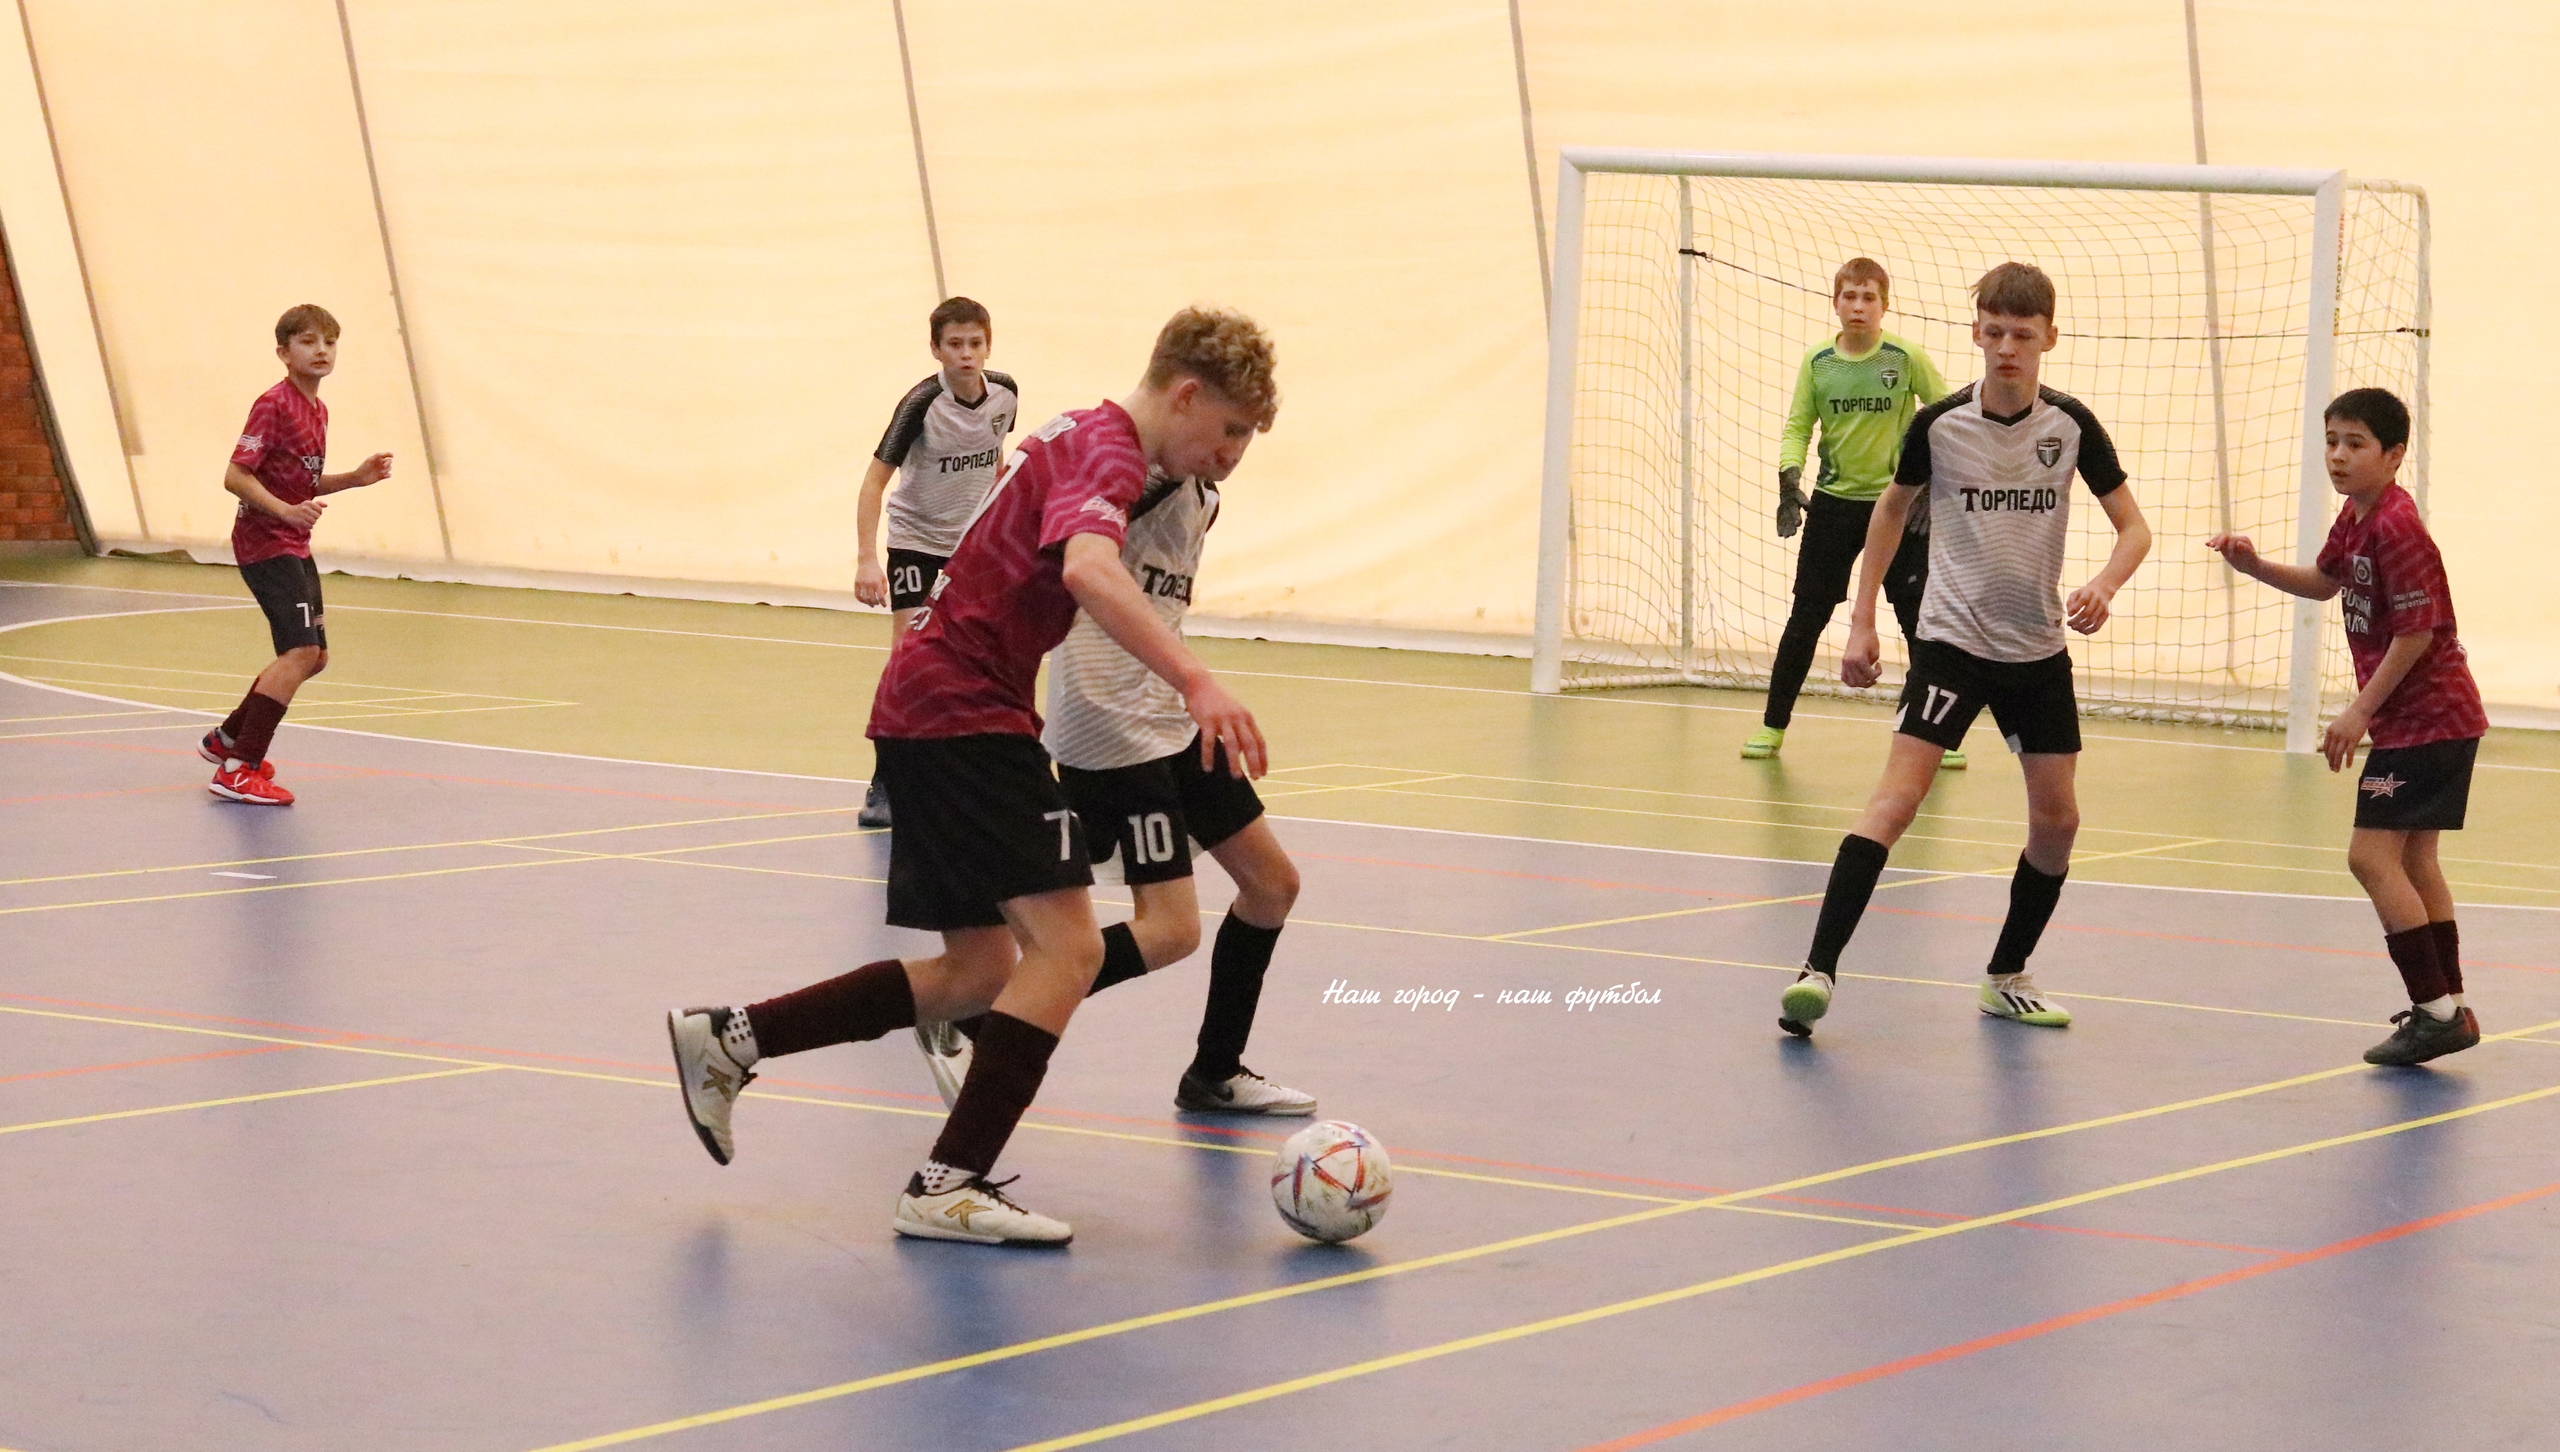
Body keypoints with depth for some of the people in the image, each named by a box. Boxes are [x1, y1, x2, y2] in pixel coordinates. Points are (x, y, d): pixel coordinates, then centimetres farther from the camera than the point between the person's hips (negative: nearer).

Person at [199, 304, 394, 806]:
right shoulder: (273, 404, -16)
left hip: (293, 547, 10)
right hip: (265, 543, -10)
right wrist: (286, 511, -32)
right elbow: (236, 476, -21)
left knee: (314, 655, 16)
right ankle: (238, 770, -18)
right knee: (301, 650, -19)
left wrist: (354, 478, 10)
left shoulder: (317, 410, 12)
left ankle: (227, 739, 32)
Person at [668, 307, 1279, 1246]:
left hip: (924, 710, 10)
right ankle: (950, 1186, -19)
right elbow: (1088, 569, -36)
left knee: (979, 972, 13)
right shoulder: (1108, 452, -14)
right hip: (965, 714, -10)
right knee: (1066, 943, -16)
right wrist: (1194, 682, -45)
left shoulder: (1081, 439, 17)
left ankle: (731, 1039, 18)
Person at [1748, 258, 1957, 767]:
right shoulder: (1817, 362, -1)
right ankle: (1774, 724, 16)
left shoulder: (1907, 358, -7)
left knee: (1920, 619, -1)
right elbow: (1797, 426, 4)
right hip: (1834, 502, 2)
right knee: (1807, 616, 5)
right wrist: (1790, 478, -12)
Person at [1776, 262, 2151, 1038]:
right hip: (1952, 639, -3)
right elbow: (1892, 509, 9)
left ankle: (2007, 975, 23)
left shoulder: (2071, 426, -5)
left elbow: (2132, 527, 1)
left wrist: (2103, 585, -20)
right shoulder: (1939, 424, -8)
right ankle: (1819, 969, -22)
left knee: (2057, 817, 4)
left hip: (2038, 648, 3)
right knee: (1897, 797, -17)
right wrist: (1863, 619, 6)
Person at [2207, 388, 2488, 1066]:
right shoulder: (2356, 519, 8)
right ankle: (2449, 1008, 25)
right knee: (2413, 859, 17)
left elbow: (2416, 632, -22)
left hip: (2423, 721, -11)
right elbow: (2325, 581, 26)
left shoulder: (2396, 527, -22)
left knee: (2373, 854, -13)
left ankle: (2437, 1011, -12)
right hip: (2429, 721, 11)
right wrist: (2255, 566, 10)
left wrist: (2361, 712, -17)